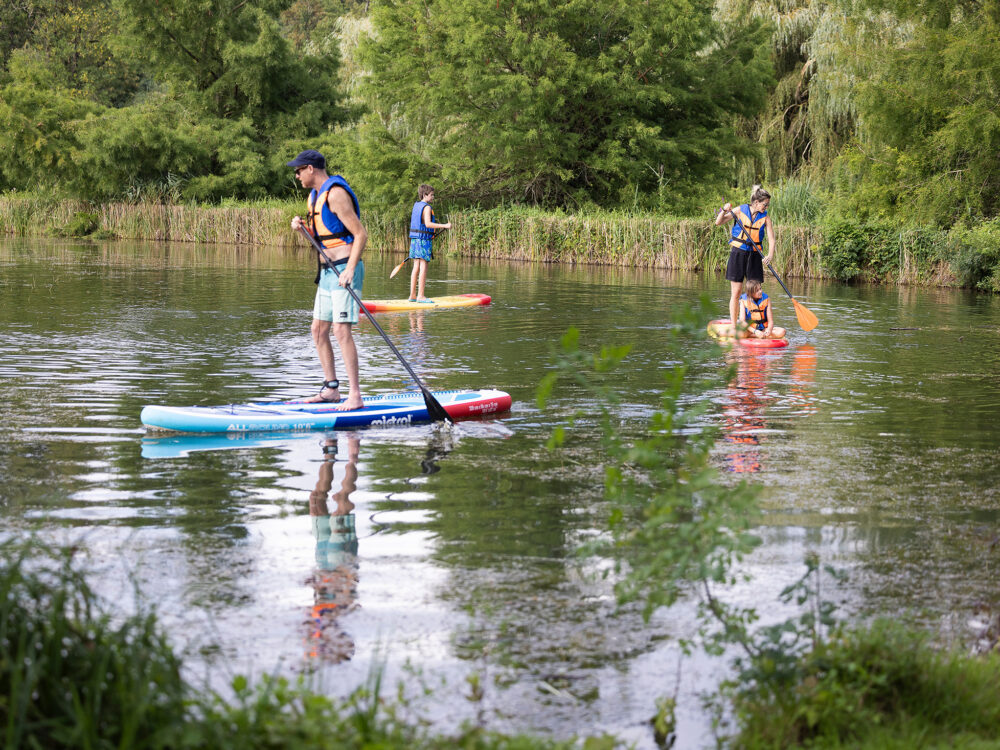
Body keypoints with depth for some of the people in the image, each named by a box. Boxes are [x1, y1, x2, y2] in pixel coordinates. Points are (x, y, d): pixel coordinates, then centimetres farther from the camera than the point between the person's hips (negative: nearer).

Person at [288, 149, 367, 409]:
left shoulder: (335, 194, -14)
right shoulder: (315, 195, 16)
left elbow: (360, 234, -18)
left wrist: (349, 269, -26)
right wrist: (303, 227, 2)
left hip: (345, 270, -10)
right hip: (327, 271, 10)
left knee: (341, 330, -16)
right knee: (319, 330, 10)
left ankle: (355, 395, -17)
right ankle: (331, 389, 18)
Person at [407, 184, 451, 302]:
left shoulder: (416, 205, 15)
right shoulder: (427, 207, -12)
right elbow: (427, 223, -25)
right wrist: (444, 226, -27)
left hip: (414, 239, 9)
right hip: (424, 239, -9)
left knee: (416, 267, 10)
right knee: (423, 267, -7)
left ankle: (412, 295, 11)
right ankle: (420, 295, -9)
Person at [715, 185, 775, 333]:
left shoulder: (765, 218, 2)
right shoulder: (740, 210, -2)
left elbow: (771, 239, -5)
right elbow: (718, 222, 3)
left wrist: (770, 255, -22)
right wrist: (725, 211, -17)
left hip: (754, 255, 2)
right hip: (738, 253, -2)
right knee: (736, 293, -2)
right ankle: (733, 327, 3)